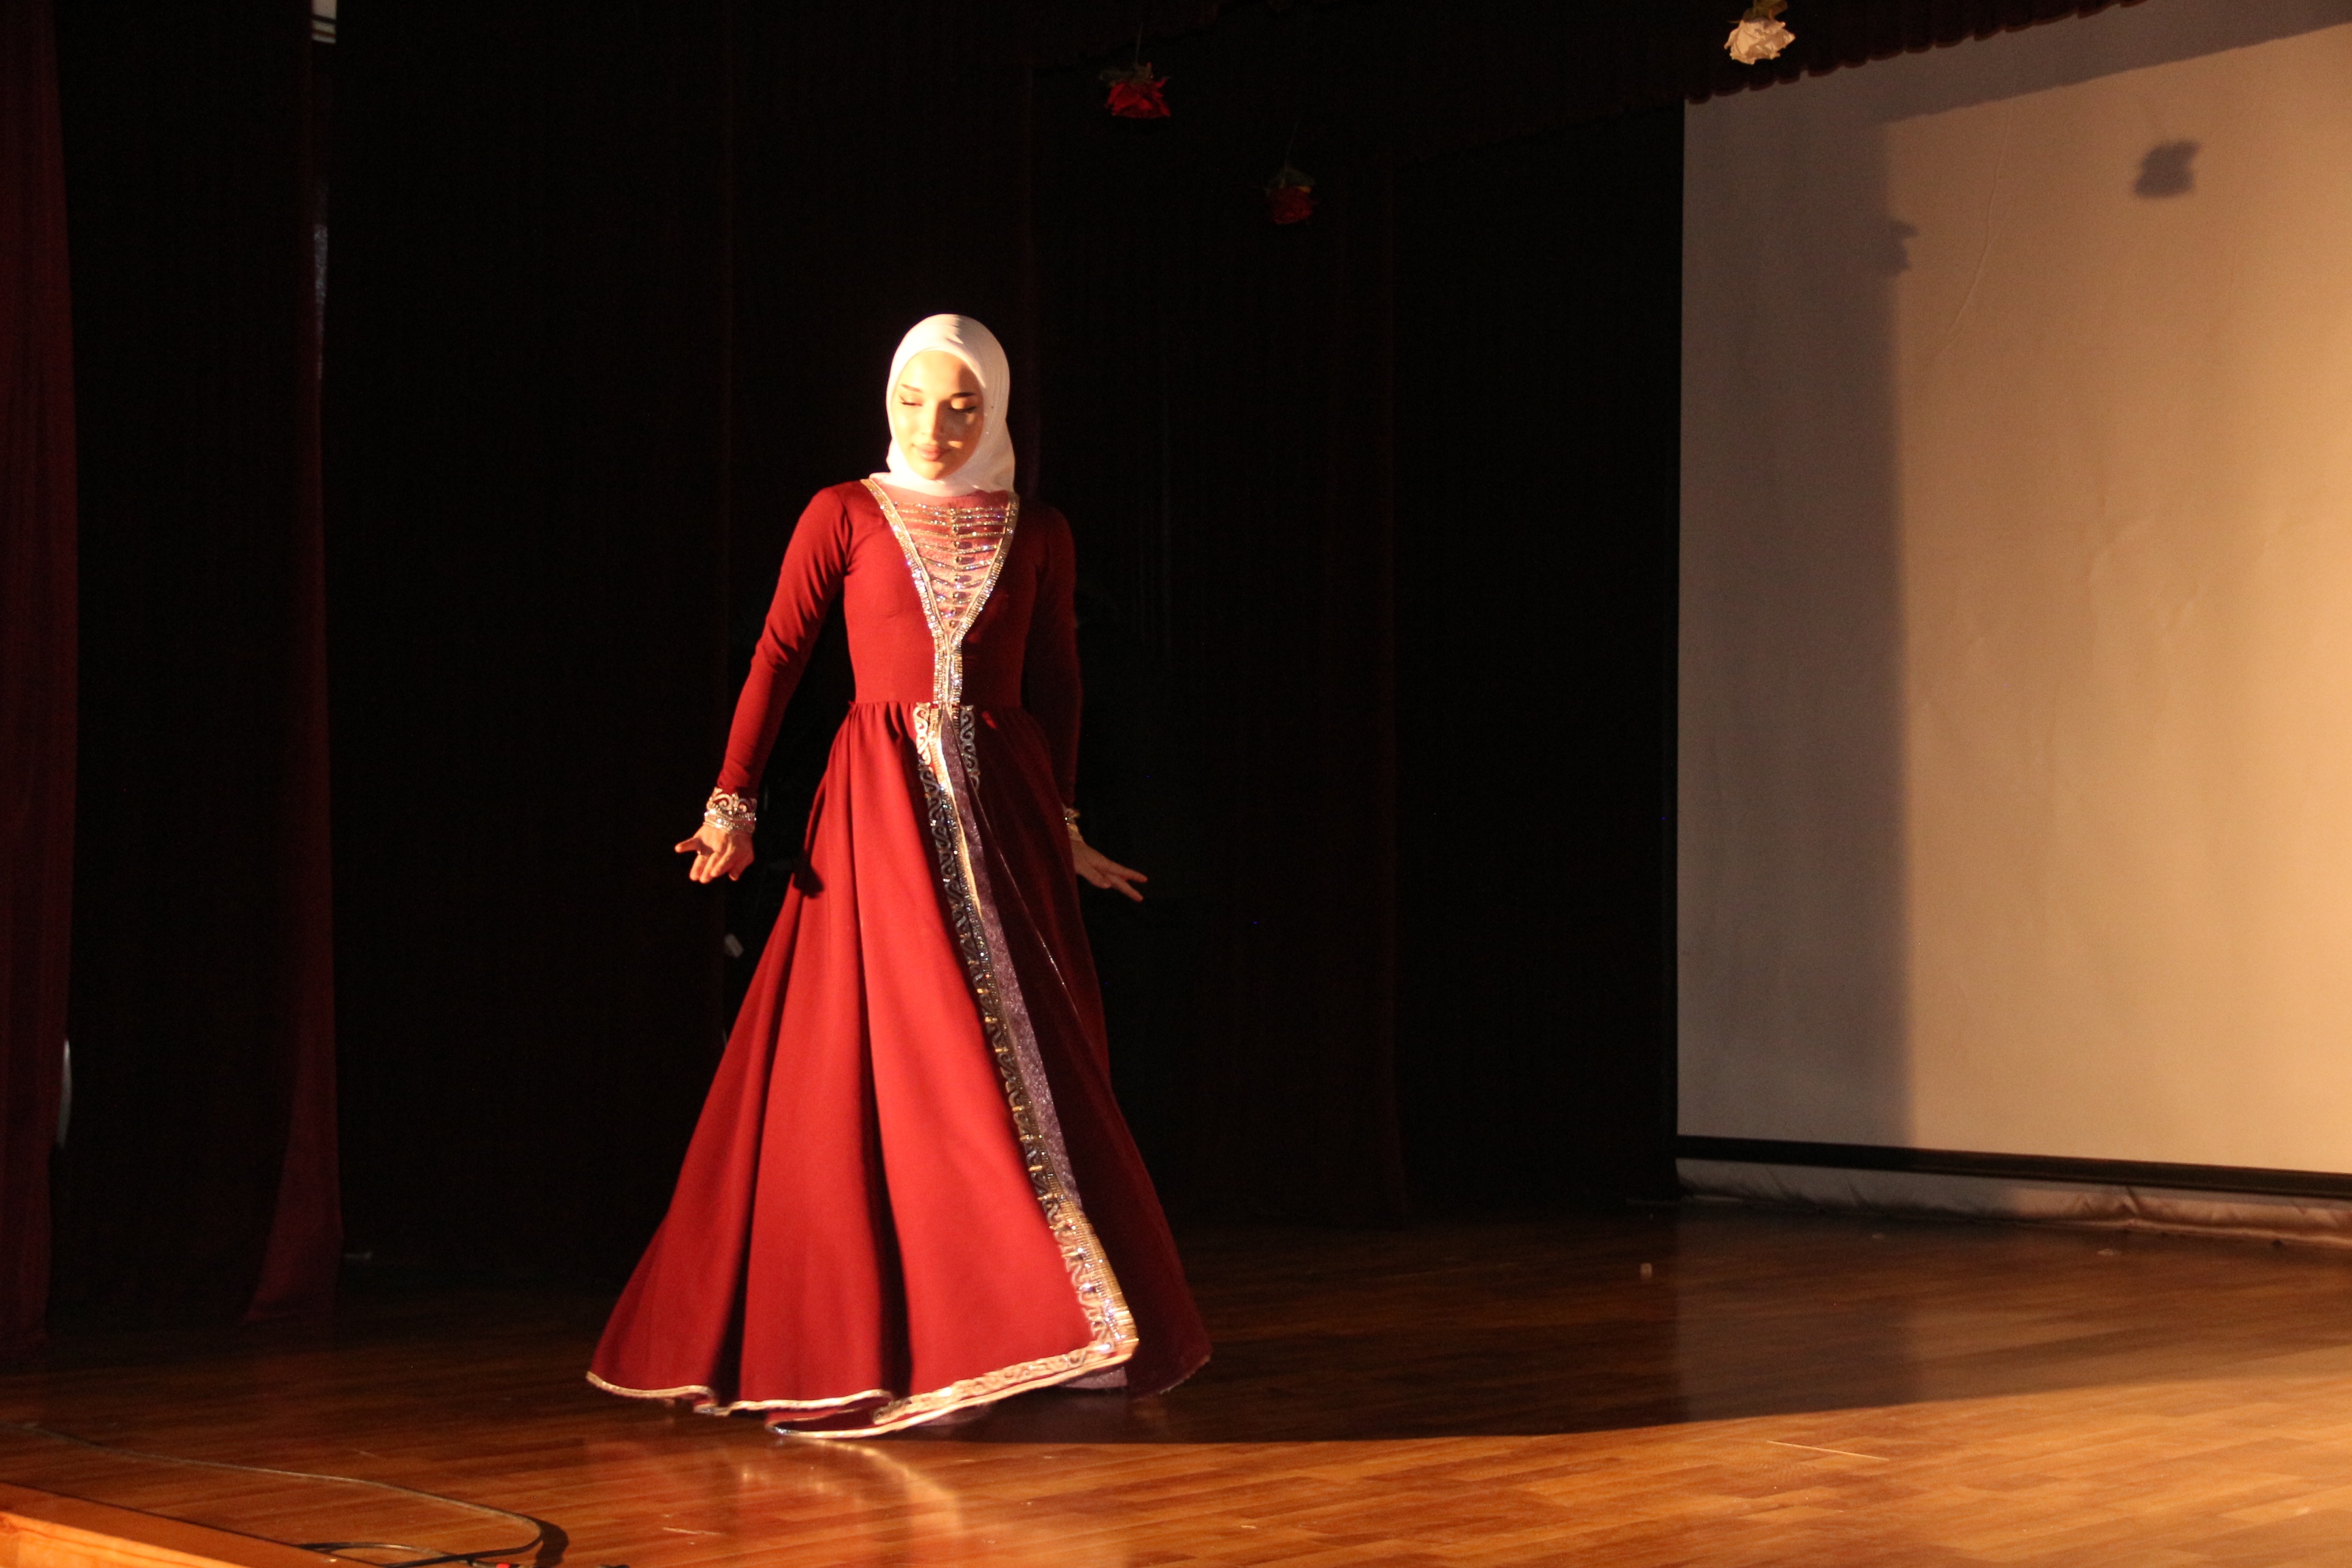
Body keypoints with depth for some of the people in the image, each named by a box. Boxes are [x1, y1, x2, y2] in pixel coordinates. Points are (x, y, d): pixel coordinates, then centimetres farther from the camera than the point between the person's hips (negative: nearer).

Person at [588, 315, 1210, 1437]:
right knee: (887, 1060, -5)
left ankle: (1027, 1324, 11)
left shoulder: (1036, 536, 10)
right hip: (883, 799, -3)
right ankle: (868, 1345, 1)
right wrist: (732, 801, -10)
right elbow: (778, 658, -1)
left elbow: (1056, 688, 14)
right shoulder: (845, 517, 3)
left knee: (1029, 1063, 2)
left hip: (1003, 806, 3)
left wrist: (1062, 824, 15)